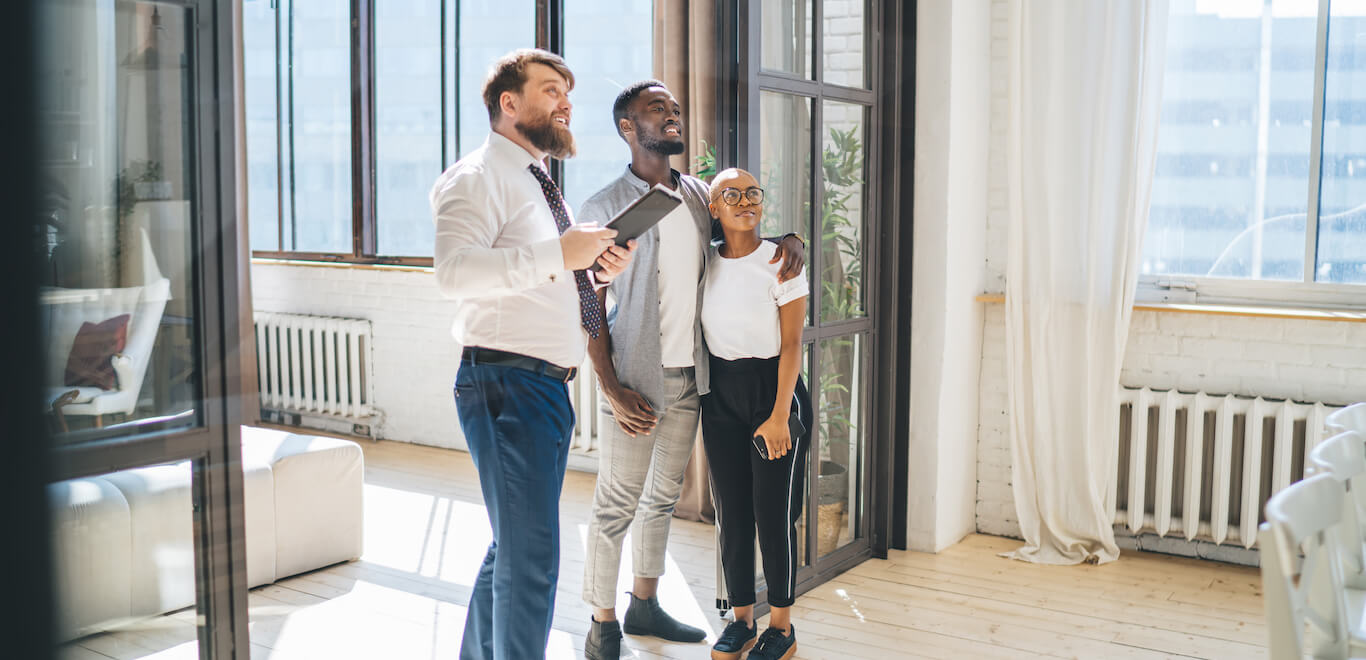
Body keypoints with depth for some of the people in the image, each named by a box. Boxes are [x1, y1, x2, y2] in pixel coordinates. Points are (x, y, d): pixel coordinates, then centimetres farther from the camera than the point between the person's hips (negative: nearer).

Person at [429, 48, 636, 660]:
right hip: (507, 380, -10)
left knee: (515, 547, 20)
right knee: (530, 556, -10)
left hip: (547, 384, 10)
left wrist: (598, 268, 9)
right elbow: (454, 269, -25)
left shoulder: (540, 185, 22)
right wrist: (558, 253, -27)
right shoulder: (477, 177, -8)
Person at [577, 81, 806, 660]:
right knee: (617, 503, -1)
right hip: (636, 379, -6)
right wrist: (612, 390, -16)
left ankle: (645, 604, 31)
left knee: (663, 495, 16)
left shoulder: (699, 196, 9)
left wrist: (791, 241, -3)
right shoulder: (603, 209, -7)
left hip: (690, 376, 6)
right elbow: (590, 307, -8)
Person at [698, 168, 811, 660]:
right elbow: (701, 340, 11)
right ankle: (741, 619, 21)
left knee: (772, 511, -2)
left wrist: (779, 416, -15)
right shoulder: (704, 264, 5)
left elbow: (791, 345, -10)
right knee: (731, 511, 7)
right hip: (720, 393, 4)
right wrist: (700, 411, 9)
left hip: (774, 388, -4)